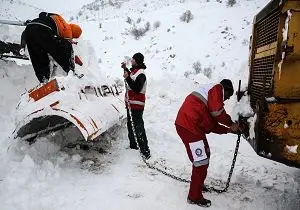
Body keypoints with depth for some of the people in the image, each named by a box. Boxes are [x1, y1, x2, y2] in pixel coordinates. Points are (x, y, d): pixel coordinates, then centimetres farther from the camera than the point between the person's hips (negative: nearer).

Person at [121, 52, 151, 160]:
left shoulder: (141, 74, -20)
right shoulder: (134, 70, 10)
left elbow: (137, 89, -27)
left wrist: (127, 78, -27)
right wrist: (125, 69, 23)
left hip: (136, 105, -10)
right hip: (130, 104, 10)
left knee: (138, 128, -9)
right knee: (130, 125, 21)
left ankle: (145, 151, -2)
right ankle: (133, 145, 37)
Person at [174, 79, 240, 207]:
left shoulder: (209, 92, 28)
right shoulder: (217, 88, 1)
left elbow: (212, 124, 25)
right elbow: (217, 112, -13)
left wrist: (228, 130, 20)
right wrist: (231, 123, 2)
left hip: (189, 125, 10)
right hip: (189, 127, -10)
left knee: (205, 154, 24)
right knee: (202, 162, -2)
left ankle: (198, 184, 42)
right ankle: (194, 197, 13)